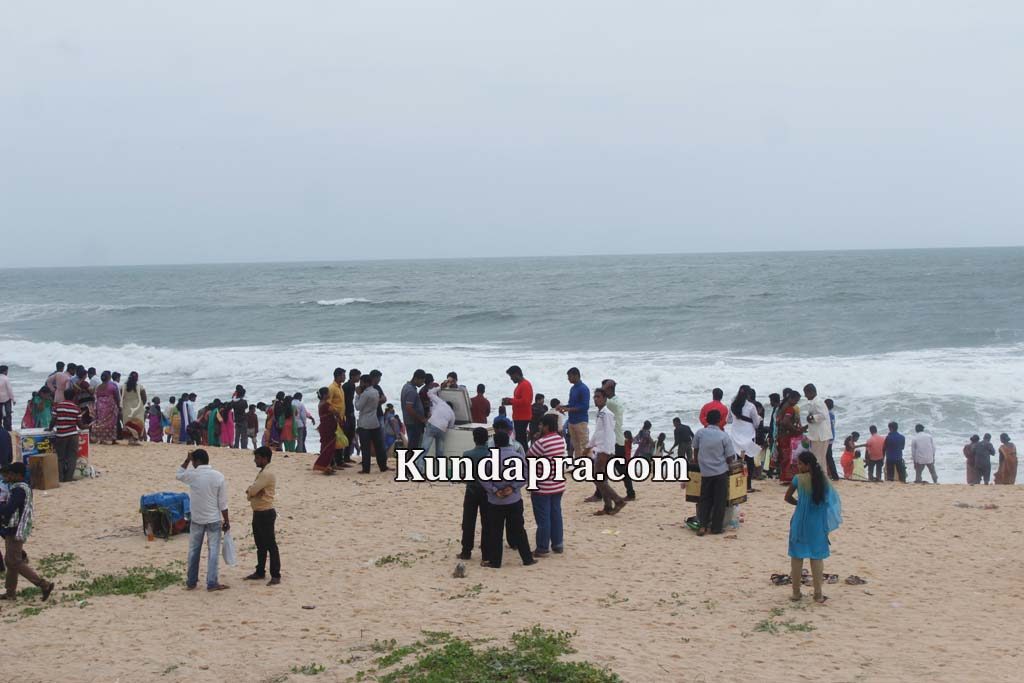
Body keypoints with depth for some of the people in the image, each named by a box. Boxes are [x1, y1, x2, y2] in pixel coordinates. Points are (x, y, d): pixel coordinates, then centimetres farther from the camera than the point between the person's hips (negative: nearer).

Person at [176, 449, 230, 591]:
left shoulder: (192, 475, -10)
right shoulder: (218, 477, -9)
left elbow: (178, 475, 16)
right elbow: (223, 503, -6)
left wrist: (187, 460, 13)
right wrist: (226, 521, 1)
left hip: (197, 520, 1)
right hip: (214, 520, -1)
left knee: (194, 551, 13)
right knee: (213, 550, 3)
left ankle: (191, 582, 20)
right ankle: (212, 583, 1)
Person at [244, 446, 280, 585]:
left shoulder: (267, 474, -19)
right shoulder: (263, 472, 15)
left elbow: (252, 490, -24)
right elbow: (251, 492, 14)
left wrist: (251, 491, -1)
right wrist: (251, 492, -9)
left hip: (266, 514, -10)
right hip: (258, 513, 10)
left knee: (270, 545, -5)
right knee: (260, 545, 17)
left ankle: (276, 575, -2)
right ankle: (260, 572, 27)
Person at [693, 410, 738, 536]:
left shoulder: (700, 434, -3)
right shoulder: (724, 436, -9)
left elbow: (695, 450, 12)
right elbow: (730, 457, -8)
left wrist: (697, 462, 28)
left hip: (705, 472, 2)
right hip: (721, 472, -2)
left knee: (705, 500, 12)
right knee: (719, 501, 7)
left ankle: (702, 525, 0)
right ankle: (716, 527, 9)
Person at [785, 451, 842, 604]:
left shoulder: (799, 479, -11)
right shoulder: (823, 479, -3)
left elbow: (787, 497, -2)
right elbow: (829, 499, 3)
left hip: (800, 522, -2)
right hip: (817, 523, 2)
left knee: (797, 556, 9)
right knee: (817, 557, 8)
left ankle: (796, 592, 14)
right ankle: (818, 594, 11)